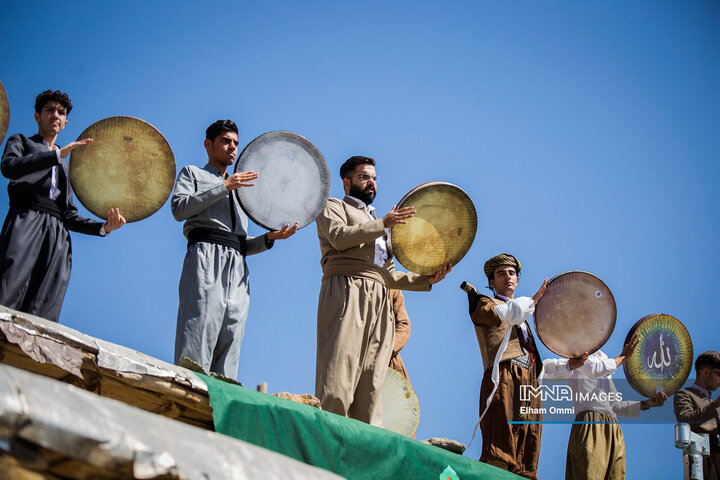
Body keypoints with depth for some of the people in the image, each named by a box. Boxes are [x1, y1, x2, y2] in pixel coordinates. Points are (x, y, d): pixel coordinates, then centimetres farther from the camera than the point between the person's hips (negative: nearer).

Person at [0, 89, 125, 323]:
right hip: (26, 223, -4)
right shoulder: (21, 142, 24)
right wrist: (58, 155, -5)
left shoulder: (67, 165, 36)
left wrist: (104, 227, 10)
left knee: (42, 313, -16)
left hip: (58, 234, 4)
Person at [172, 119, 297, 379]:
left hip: (237, 268, 6)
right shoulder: (192, 173, 20)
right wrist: (224, 186, -5)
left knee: (228, 357, -6)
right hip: (206, 257, -6)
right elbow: (179, 208, -3)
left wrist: (270, 237, 8)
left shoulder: (239, 190, 35)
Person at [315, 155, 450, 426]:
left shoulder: (377, 224, 36)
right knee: (340, 370, -18)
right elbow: (339, 236, -6)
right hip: (347, 290, -6)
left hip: (379, 301, 6)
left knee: (371, 381, -5)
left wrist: (426, 280, 13)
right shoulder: (333, 207, 17)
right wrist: (382, 224, -10)